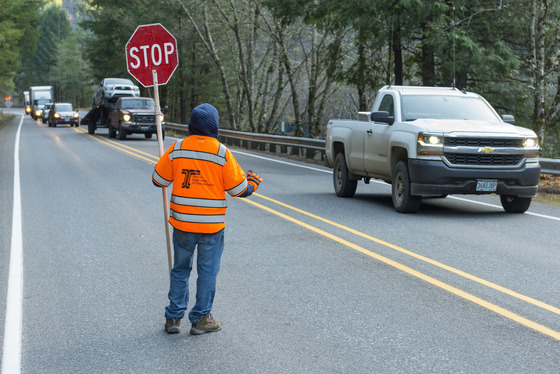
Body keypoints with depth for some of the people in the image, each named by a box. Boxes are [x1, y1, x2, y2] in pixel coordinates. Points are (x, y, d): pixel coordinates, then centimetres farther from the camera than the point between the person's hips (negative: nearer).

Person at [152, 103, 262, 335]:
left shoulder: (177, 149, -3)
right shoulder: (222, 153, -9)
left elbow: (159, 180, 6)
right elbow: (238, 189, -5)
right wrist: (253, 183, 17)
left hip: (181, 222, 3)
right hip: (211, 225, -2)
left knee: (180, 269, 15)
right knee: (207, 272, 9)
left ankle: (173, 318, 18)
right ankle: (200, 319, 14)